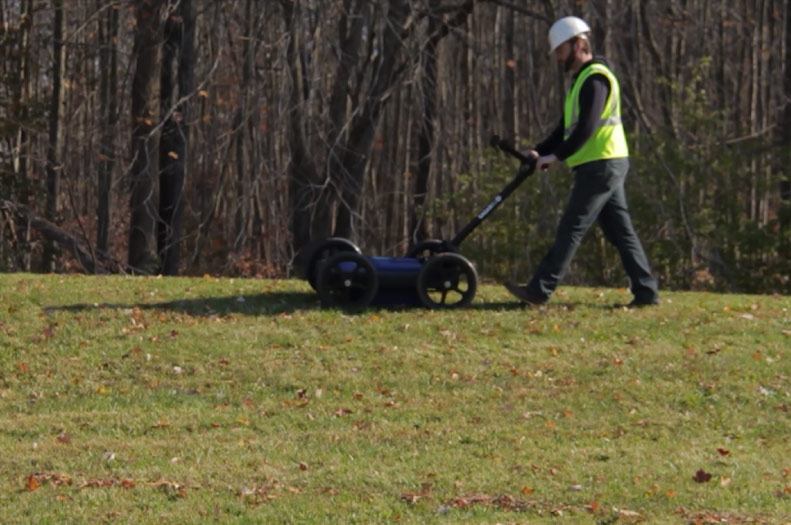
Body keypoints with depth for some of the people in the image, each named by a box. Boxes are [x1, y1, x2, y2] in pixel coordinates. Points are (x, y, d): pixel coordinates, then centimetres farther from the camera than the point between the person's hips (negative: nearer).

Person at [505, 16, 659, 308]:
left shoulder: (595, 78, -12)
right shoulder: (579, 80, 21)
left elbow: (587, 127, -21)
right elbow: (567, 128, 22)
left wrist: (556, 156, -19)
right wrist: (540, 152, 10)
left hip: (601, 165, -10)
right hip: (605, 165, 10)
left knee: (571, 228, -8)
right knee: (620, 230, 8)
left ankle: (540, 291, -7)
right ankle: (646, 291, 7)